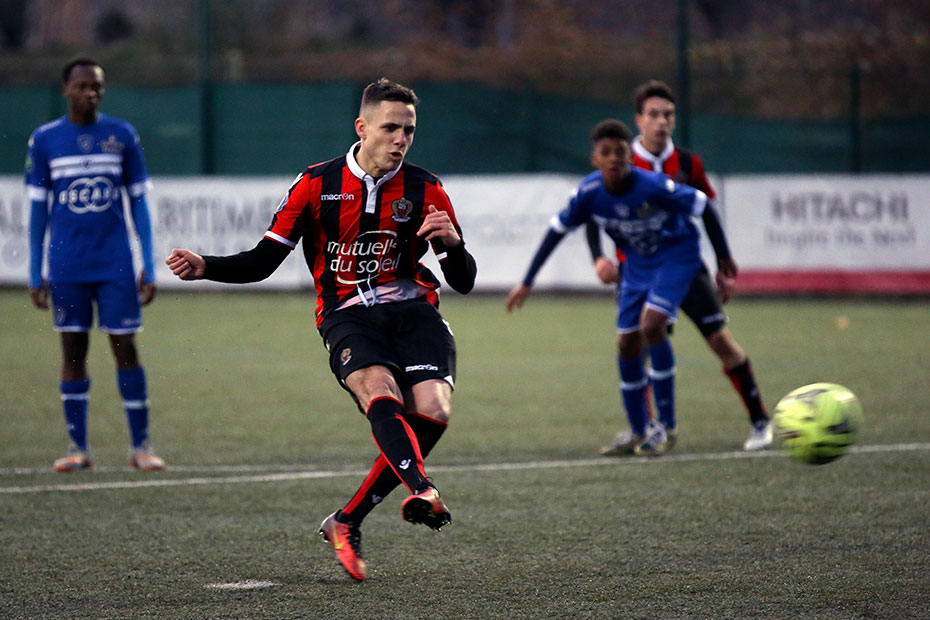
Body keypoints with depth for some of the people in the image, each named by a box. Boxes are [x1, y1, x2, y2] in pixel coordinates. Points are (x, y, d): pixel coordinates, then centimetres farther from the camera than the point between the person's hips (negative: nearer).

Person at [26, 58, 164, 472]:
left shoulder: (122, 136, 4)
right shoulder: (45, 140, 3)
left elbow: (138, 203, 7)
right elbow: (38, 210, 6)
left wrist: (150, 268, 1)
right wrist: (35, 275, 2)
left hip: (116, 266, 0)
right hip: (67, 268, 0)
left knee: (125, 348, -2)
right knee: (73, 351, 2)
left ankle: (141, 445, 4)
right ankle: (78, 447, 8)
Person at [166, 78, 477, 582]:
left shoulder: (424, 190, 4)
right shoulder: (317, 185, 2)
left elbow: (464, 281, 4)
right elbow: (262, 261, 6)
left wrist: (452, 243, -18)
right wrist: (205, 267, -11)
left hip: (413, 309, 2)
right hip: (347, 314, -2)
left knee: (433, 411, -24)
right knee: (381, 393, -34)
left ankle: (346, 522, -10)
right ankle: (421, 490, -59)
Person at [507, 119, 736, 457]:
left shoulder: (653, 186, -31)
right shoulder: (589, 192, -18)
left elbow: (704, 207, -17)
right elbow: (557, 231, -3)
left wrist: (724, 258, -5)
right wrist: (527, 282, 0)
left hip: (676, 255, -5)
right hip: (637, 261, 5)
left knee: (651, 324, -24)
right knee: (627, 343, 2)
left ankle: (667, 426, -14)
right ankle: (638, 434, 19)